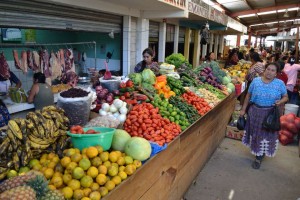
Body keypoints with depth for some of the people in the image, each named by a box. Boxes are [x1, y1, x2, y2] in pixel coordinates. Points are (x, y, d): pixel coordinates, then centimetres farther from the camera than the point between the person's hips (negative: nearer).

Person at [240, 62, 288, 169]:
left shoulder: (280, 83, -5)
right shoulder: (256, 81, -2)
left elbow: (286, 97, 4)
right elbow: (248, 95, 4)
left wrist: (281, 101, -19)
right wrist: (243, 109, 6)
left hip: (270, 114, -1)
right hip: (255, 111, 1)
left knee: (266, 134, 7)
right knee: (255, 131, 14)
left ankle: (259, 157, 23)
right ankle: (256, 150, 38)